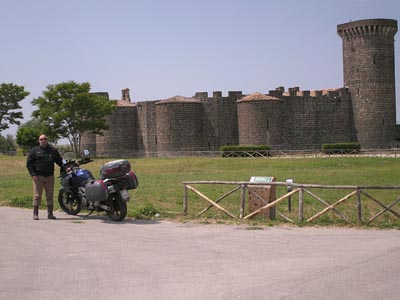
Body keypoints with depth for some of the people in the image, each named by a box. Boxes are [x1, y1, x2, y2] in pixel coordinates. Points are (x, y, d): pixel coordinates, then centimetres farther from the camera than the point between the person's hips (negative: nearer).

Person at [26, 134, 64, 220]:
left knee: (50, 195, 5)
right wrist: (33, 174, -9)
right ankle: (35, 214, 3)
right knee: (37, 195, -3)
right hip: (38, 176, -3)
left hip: (49, 176, 3)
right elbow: (29, 163, 1)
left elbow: (59, 161, 17)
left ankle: (50, 213, 11)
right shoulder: (34, 150, 4)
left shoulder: (53, 150, 12)